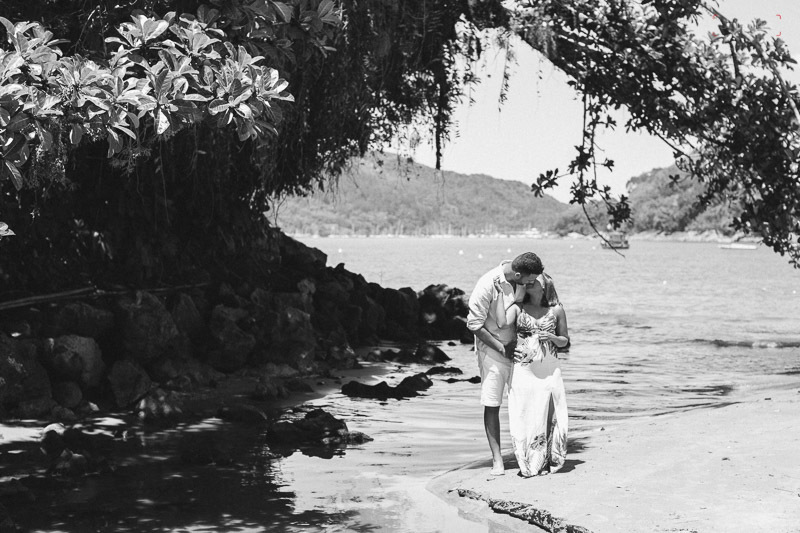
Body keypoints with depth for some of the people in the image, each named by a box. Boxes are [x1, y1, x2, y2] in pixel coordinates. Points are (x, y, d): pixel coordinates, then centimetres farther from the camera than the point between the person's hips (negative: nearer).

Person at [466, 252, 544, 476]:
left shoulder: (522, 280, -6)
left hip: (518, 349, 5)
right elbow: (474, 324, -18)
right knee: (492, 405, -1)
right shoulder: (487, 285, -22)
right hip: (492, 349, -5)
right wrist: (501, 348, -16)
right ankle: (497, 459, 4)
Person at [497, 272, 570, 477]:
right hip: (523, 368, -1)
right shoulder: (517, 307, 5)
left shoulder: (556, 310, 7)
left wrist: (551, 337, -4)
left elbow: (565, 342, 12)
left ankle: (546, 461, 11)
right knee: (523, 414, -3)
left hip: (550, 368, 1)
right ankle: (527, 463, 7)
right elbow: (501, 324, -13)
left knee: (549, 414, -2)